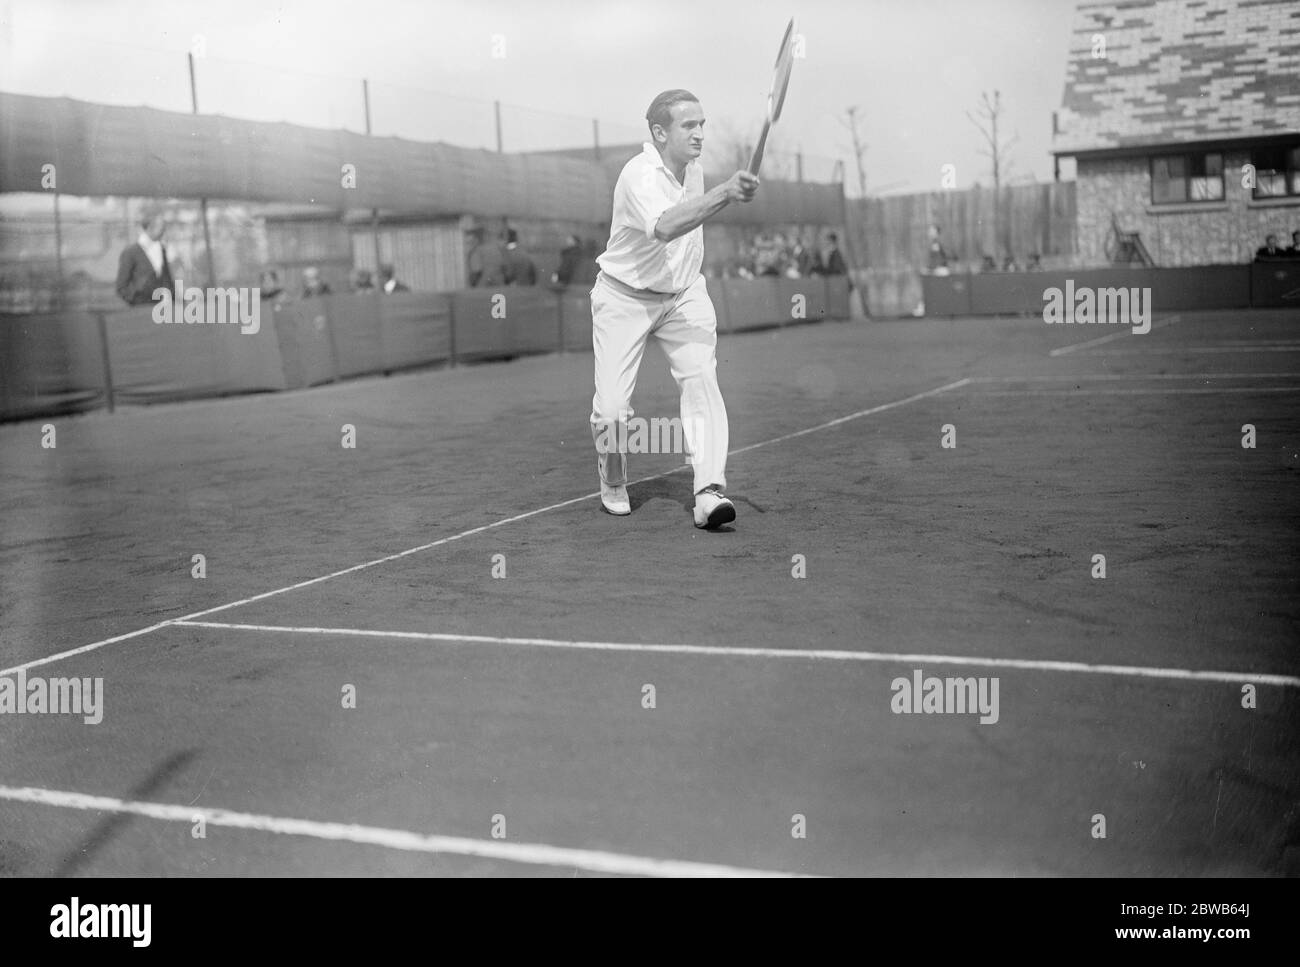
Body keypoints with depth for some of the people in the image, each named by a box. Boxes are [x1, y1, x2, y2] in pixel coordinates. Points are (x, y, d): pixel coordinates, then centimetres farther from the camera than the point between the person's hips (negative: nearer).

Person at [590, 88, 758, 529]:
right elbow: (664, 227, -45)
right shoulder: (640, 175, -24)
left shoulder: (694, 168, 1)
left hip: (684, 294, 5)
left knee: (701, 377, -20)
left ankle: (709, 492, -25)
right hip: (625, 298, -5)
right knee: (612, 406, -8)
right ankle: (613, 485, 22)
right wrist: (724, 193, -53)